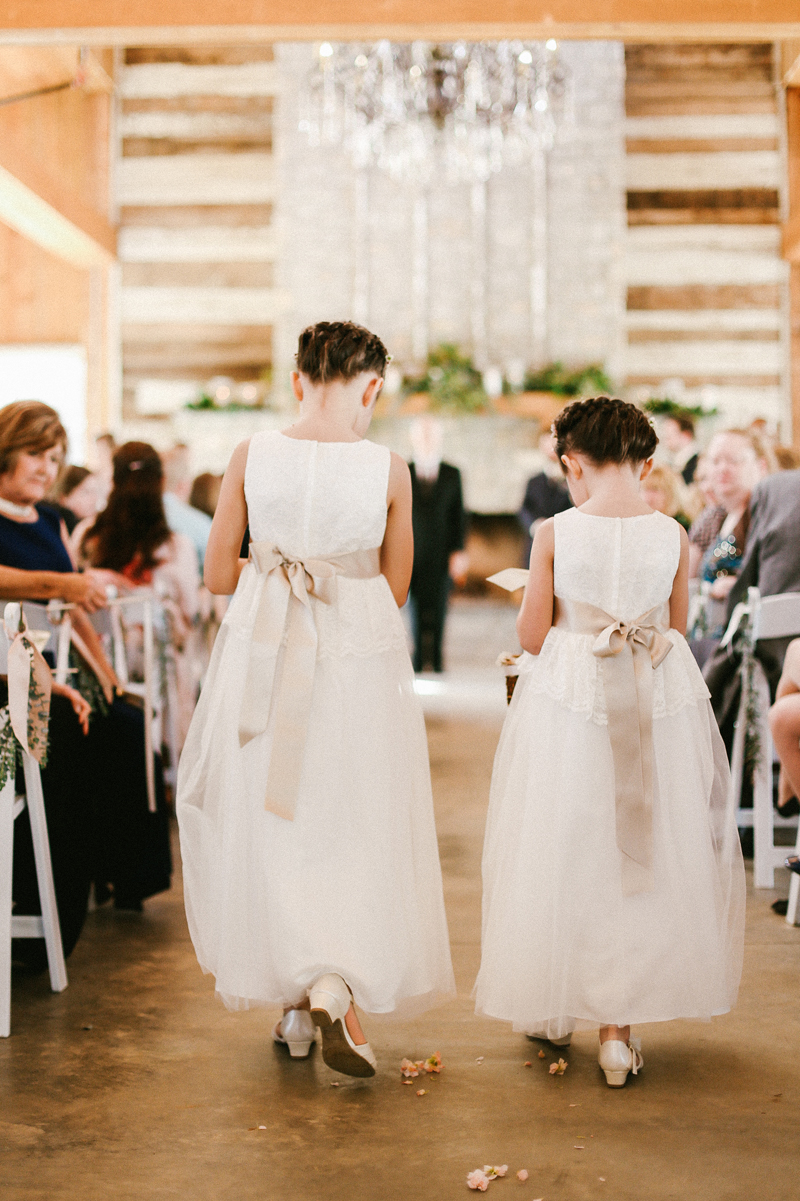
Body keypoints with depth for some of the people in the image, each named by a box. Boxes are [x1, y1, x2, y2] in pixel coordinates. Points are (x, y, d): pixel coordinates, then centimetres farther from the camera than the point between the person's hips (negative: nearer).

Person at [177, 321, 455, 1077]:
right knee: (353, 827, 11)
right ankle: (332, 990, -5)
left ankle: (297, 1004, 22)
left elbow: (217, 575, 0)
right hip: (361, 657, -1)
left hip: (263, 655, 2)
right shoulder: (388, 470, -7)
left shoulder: (251, 456, -5)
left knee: (271, 822, 14)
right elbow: (395, 589, 2)